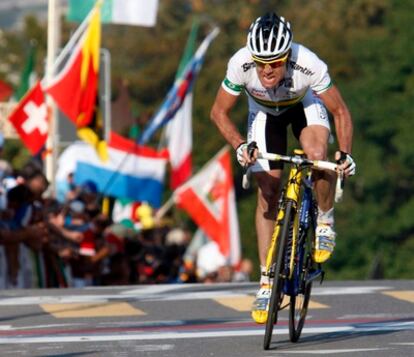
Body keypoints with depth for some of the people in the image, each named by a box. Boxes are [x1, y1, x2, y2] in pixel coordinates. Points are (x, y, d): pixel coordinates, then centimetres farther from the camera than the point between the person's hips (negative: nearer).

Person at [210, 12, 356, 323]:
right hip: (264, 112, 1)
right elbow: (219, 112, -20)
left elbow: (340, 112, -24)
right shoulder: (240, 64, -36)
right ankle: (266, 282, 1)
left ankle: (325, 222, -5)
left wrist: (345, 152, -38)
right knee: (268, 191, -6)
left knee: (318, 155, -32)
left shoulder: (309, 65, -39)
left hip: (304, 105, -1)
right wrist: (240, 145, -36)